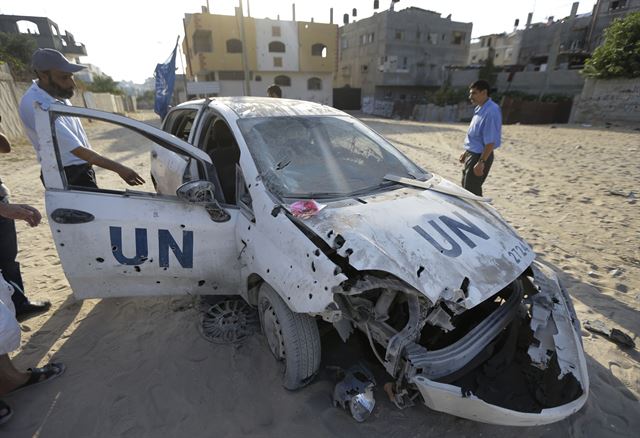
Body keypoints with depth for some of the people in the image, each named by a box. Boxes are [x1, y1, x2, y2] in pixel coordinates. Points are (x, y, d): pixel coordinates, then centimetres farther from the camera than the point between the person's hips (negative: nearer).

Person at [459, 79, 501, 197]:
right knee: (466, 186, 20)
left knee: (471, 192, -3)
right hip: (472, 154, 10)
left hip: (480, 156, -10)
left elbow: (490, 141, -25)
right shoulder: (480, 109, 8)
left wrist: (481, 162, -26)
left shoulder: (491, 112, -21)